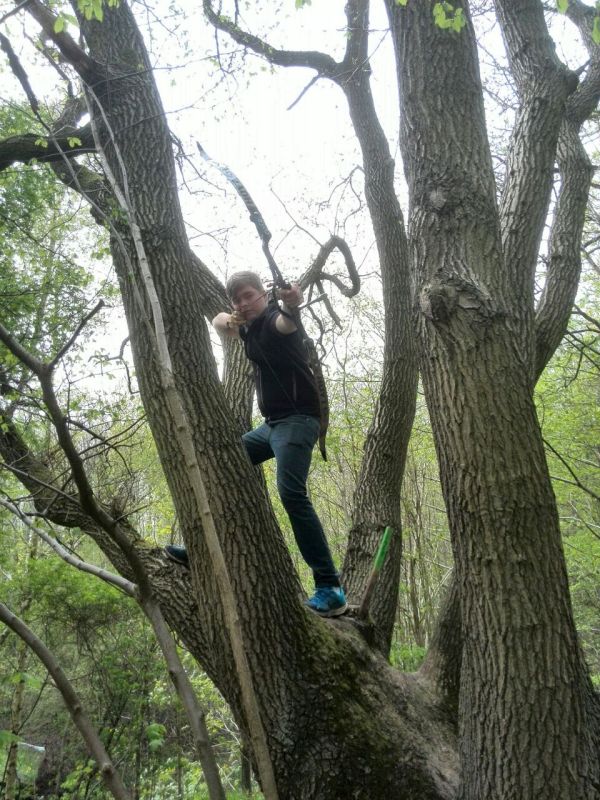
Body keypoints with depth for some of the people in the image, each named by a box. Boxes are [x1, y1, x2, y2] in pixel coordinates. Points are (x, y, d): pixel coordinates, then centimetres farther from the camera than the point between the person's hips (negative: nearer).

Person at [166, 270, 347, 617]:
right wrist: (225, 321, 7)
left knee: (291, 492, -26)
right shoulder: (250, 328, 14)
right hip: (272, 423, 10)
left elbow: (286, 323, -37)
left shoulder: (274, 320, -12)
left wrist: (291, 305, -63)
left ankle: (331, 589, -23)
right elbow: (220, 321, 33)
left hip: (297, 419, -10)